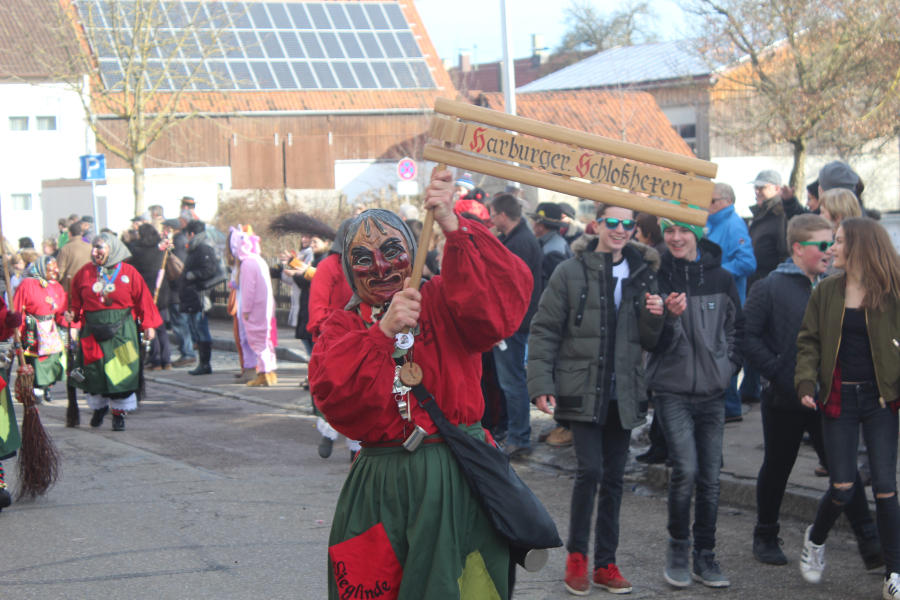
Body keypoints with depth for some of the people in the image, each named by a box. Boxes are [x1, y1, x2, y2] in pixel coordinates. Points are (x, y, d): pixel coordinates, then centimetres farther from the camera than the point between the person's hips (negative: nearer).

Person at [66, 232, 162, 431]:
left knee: (121, 371, -3)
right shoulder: (85, 273, 6)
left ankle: (119, 413, 9)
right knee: (95, 372, 5)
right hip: (93, 330, 2)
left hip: (121, 330, -2)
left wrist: (148, 325, -3)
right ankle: (99, 407, 28)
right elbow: (76, 299, 13)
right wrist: (73, 314, -6)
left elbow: (143, 299, 2)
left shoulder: (128, 272, 0)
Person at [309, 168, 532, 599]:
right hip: (381, 488, 2)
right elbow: (330, 393, -9)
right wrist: (381, 333, -20)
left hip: (457, 482, -2)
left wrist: (453, 228, -29)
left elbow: (502, 300, -19)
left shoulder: (442, 301, 3)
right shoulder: (341, 328, 10)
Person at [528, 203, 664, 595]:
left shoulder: (642, 275, 9)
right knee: (590, 469, -12)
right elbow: (544, 330, -3)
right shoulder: (571, 272, -3)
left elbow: (649, 341, 14)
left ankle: (605, 563, 18)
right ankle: (577, 555, 7)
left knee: (614, 478, 8)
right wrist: (541, 384, -10)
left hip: (623, 395, 4)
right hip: (583, 391, -4)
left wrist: (655, 317, -8)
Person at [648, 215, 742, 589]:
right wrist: (669, 316, -23)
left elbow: (736, 328, 17)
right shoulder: (658, 277, -3)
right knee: (685, 469, -16)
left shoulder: (720, 279, 6)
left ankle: (705, 556, 17)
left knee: (710, 477, 5)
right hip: (672, 390, -3)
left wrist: (729, 366, 6)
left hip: (713, 391, 3)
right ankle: (678, 549, 3)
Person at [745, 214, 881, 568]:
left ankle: (870, 544, 2)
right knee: (777, 469, 11)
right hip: (785, 401, -3)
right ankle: (765, 537, 27)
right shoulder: (771, 288, -8)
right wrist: (778, 373, -16)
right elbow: (748, 337, -13)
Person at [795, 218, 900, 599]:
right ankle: (815, 539, 28)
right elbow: (809, 341, 6)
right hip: (840, 397, 1)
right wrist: (805, 382, -9)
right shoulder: (826, 292, 5)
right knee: (842, 486, -3)